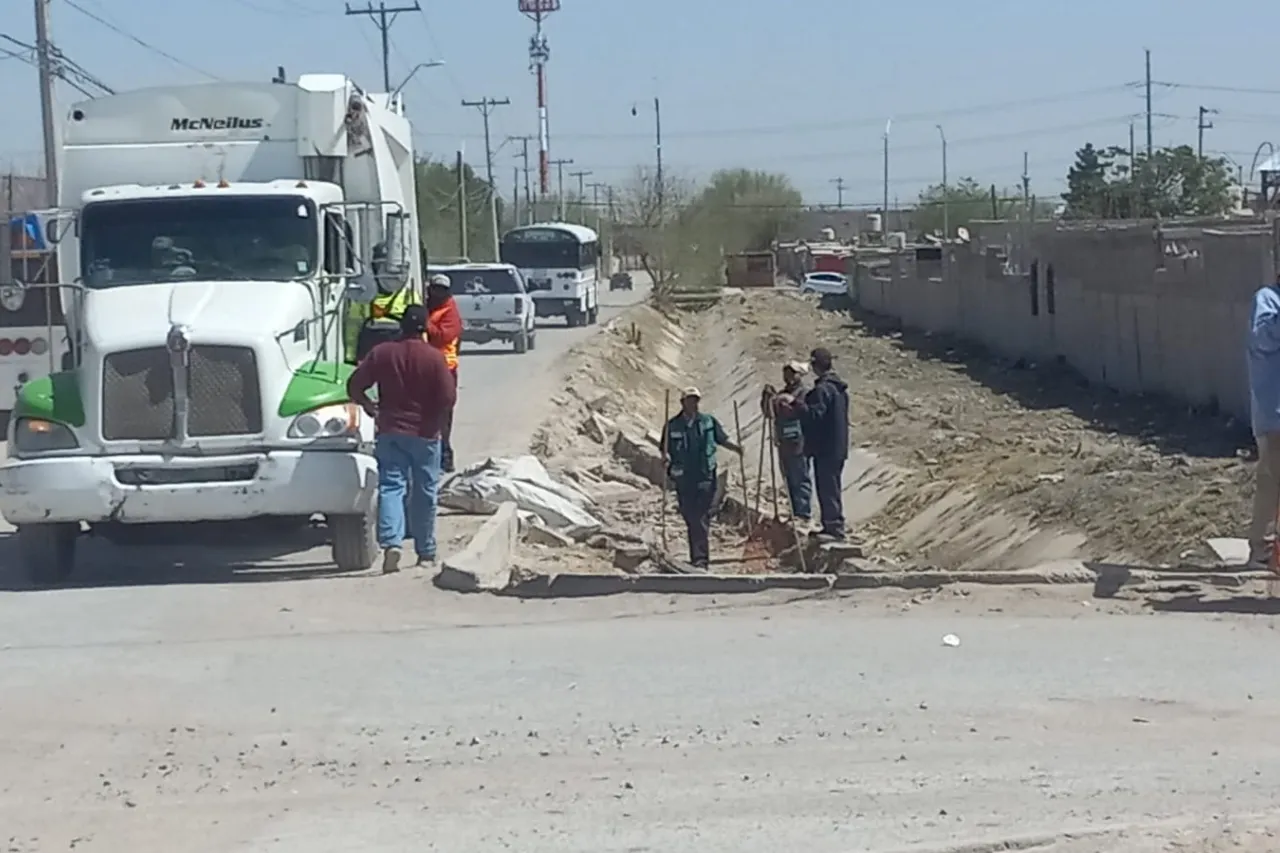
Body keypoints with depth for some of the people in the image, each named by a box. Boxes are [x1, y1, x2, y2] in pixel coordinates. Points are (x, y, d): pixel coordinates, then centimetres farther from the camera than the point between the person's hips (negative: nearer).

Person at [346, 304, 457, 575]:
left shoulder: (381, 353, -2)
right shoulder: (434, 357, -9)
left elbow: (354, 386, -2)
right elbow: (448, 398, -12)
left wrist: (368, 406, 15)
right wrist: (433, 415, 8)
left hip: (390, 431, 1)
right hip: (425, 433, -1)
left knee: (390, 486, 0)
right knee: (424, 492, 9)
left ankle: (391, 543, -21)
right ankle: (426, 553, 17)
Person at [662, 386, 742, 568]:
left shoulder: (708, 422, 6)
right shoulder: (672, 426, 5)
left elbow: (722, 439, 15)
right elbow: (665, 449, 7)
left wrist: (735, 448, -1)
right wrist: (666, 457, -15)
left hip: (706, 476, -1)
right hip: (683, 478, 1)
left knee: (702, 519, -11)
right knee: (690, 518, 5)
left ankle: (701, 558, -14)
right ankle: (697, 556, 15)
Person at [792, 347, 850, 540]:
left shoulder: (822, 389, -18)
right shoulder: (840, 388, 13)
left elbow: (813, 415, -24)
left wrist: (798, 403, -19)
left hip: (825, 449, -10)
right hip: (838, 447, 10)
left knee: (827, 488, -5)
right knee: (833, 488, 16)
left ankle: (833, 527, -5)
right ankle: (834, 527, 22)